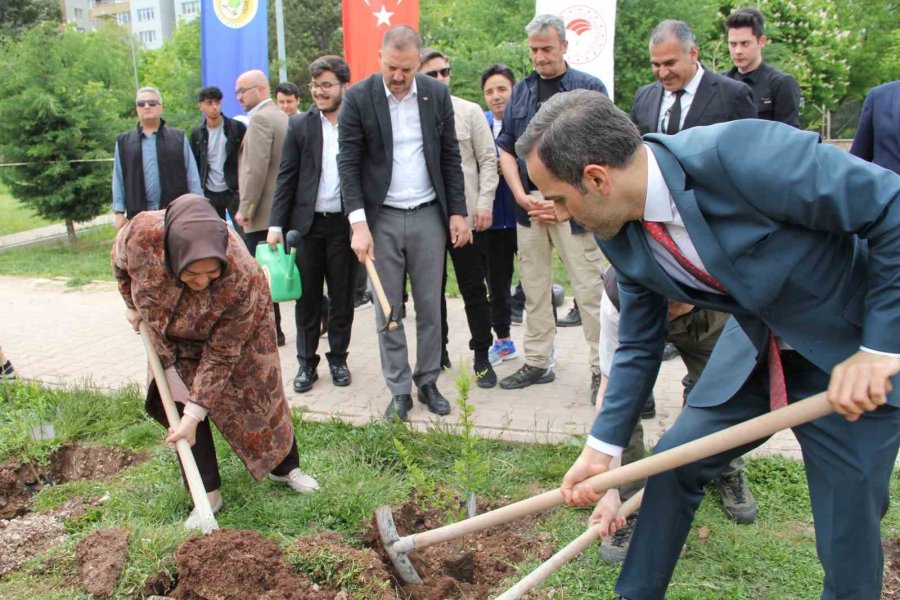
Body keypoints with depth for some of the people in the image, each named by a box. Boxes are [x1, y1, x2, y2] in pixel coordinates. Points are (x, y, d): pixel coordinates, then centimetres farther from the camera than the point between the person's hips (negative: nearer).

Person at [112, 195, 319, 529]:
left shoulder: (242, 277, -44)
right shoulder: (141, 234, -39)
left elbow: (221, 355, -31)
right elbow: (121, 265, -10)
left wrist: (194, 414, -30)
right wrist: (134, 307, 1)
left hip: (237, 325, -2)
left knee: (255, 393, 6)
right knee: (179, 397, -6)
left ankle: (285, 467, 29)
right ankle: (208, 494, 6)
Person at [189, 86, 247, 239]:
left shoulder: (237, 128, -2)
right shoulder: (197, 134, 6)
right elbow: (194, 165, 11)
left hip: (234, 191, -3)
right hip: (210, 194, 3)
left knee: (245, 235, -5)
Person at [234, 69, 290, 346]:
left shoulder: (260, 119, -13)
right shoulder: (282, 117, 15)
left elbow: (256, 168, -21)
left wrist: (245, 208, -16)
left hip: (263, 211, -9)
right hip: (283, 208, 9)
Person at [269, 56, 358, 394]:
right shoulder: (299, 125, 3)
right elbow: (286, 177, 2)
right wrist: (276, 223, -4)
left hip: (345, 224, -1)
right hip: (306, 224, 1)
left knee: (343, 296, 9)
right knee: (307, 297, 8)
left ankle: (338, 357, 25)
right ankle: (307, 363, 20)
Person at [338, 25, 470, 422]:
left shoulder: (437, 94, 2)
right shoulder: (358, 98, -6)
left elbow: (450, 157, 7)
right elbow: (348, 162, -7)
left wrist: (457, 212, 2)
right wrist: (358, 222, -15)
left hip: (428, 215, 2)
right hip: (381, 218, -1)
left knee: (429, 306, 8)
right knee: (387, 310, 5)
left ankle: (428, 381, 23)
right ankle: (399, 390, 16)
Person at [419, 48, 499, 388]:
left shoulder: (469, 111, 4)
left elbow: (488, 159, 3)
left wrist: (484, 204, -7)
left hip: (466, 215, -1)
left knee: (473, 289, 4)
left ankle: (482, 356, 15)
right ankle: (438, 351, 25)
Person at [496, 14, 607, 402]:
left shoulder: (590, 88, -1)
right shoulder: (521, 92, 12)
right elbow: (506, 150, 12)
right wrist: (520, 195, -2)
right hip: (528, 204, 5)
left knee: (589, 290, -4)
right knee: (534, 288, 10)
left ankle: (602, 368, 6)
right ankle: (536, 363, 21)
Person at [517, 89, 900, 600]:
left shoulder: (744, 155, -33)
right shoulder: (620, 235, -9)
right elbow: (639, 346, 3)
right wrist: (603, 447, 1)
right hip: (758, 342, 6)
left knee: (849, 536, -3)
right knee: (672, 461, 8)